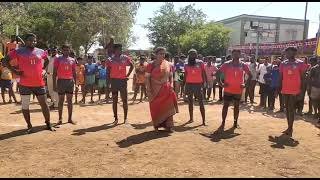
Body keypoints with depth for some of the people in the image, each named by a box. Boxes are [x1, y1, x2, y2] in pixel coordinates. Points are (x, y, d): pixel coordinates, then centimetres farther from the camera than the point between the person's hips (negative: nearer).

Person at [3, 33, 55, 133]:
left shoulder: (41, 52, 6)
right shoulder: (19, 51, -3)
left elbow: (47, 60, 26)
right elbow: (6, 60, 2)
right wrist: (14, 71, -6)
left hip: (39, 83, 2)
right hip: (25, 84, -2)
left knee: (44, 104, 6)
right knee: (25, 106, 6)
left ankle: (48, 124, 18)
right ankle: (29, 126, 20)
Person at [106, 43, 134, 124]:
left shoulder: (125, 58, 2)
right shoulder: (110, 60, 0)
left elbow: (132, 66, 15)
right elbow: (108, 72, 3)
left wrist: (128, 75, 6)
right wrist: (109, 81, -3)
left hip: (123, 80, 0)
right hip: (114, 81, 0)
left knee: (125, 100, 2)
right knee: (114, 100, 6)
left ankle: (125, 118, 11)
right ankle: (116, 118, 15)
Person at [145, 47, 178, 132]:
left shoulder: (168, 64, 5)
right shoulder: (151, 64, -4)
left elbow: (170, 76, 13)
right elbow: (147, 77, -6)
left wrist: (170, 85, 1)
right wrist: (149, 90, -12)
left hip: (166, 89, 2)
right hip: (155, 90, -2)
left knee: (167, 107, 0)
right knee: (156, 108, 6)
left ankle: (168, 125, 9)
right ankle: (156, 125, 20)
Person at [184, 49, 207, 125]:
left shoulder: (200, 63, 1)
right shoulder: (186, 65, 6)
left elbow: (204, 74, 2)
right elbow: (185, 76, 10)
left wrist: (204, 83, -5)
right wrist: (184, 86, 7)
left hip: (198, 84, -2)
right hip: (189, 84, 3)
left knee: (201, 103, -2)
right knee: (190, 102, 9)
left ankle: (204, 120, -1)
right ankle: (191, 118, 18)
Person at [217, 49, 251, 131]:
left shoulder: (243, 65, 1)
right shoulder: (227, 64, -5)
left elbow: (250, 75, 9)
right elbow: (218, 72, -3)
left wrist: (245, 84, -1)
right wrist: (220, 83, -9)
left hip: (238, 90, 2)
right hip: (228, 89, -2)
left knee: (236, 106, 11)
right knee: (225, 105, 0)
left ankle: (235, 122, 23)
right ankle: (223, 123, 6)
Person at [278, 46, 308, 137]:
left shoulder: (300, 63, -3)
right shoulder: (283, 64, 7)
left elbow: (302, 78, -3)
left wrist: (302, 91, -7)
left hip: (295, 90, -4)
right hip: (285, 90, 4)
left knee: (291, 109, -6)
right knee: (287, 108, 9)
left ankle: (290, 128, -1)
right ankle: (289, 128, 19)